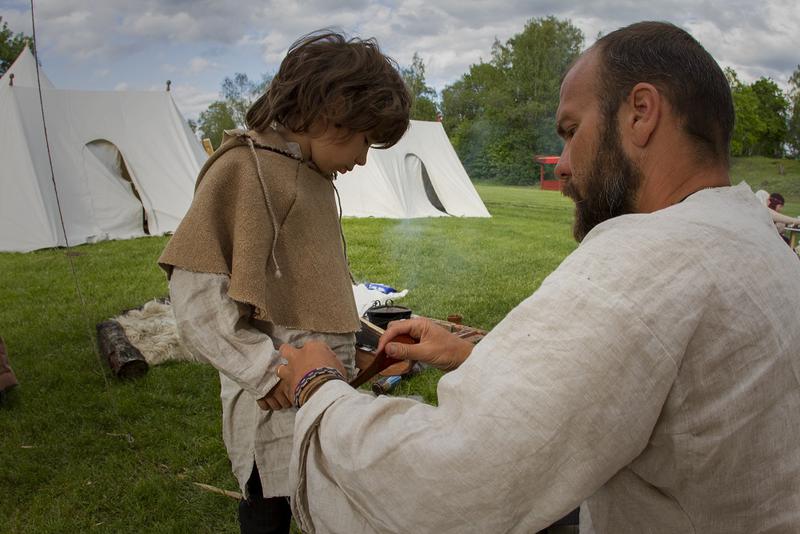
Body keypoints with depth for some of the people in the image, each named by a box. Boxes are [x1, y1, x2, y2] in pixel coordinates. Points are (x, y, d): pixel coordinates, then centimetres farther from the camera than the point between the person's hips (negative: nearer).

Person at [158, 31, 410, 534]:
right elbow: (195, 294, -19)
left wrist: (341, 360, 15)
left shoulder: (315, 176, 11)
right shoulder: (245, 169, -15)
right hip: (281, 403, -8)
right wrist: (268, 372, -18)